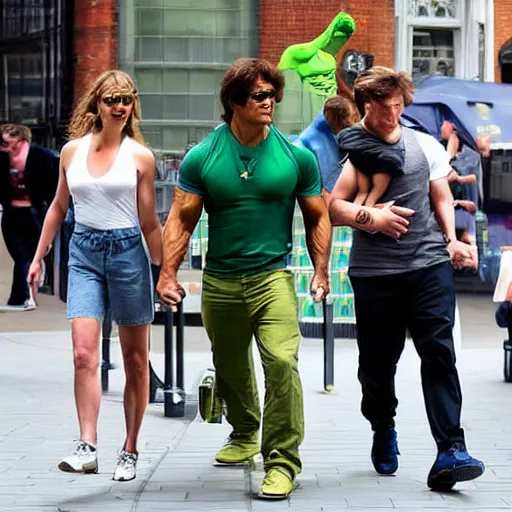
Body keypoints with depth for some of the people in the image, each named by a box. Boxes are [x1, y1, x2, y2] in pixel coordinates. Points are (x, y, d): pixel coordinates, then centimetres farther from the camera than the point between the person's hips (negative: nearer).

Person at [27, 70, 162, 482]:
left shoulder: (140, 156, -2)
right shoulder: (72, 151, 6)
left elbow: (149, 223, 1)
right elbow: (59, 207, 17)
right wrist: (39, 256, 17)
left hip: (127, 251, -2)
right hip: (84, 252, 2)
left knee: (135, 360, 5)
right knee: (84, 353, -13)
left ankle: (130, 451, 14)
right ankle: (87, 448, -16)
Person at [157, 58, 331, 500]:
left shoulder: (296, 156, -1)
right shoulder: (202, 157, -2)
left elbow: (317, 217, 9)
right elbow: (181, 220, 1)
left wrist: (321, 272, 1)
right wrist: (168, 274, -8)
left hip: (272, 277, -2)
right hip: (219, 282, 2)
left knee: (282, 361, -20)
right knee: (230, 369, 17)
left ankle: (282, 460, -12)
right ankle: (244, 436, 44)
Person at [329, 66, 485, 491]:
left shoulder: (425, 145, 11)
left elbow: (442, 198, 16)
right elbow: (334, 207, -2)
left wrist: (453, 240, 2)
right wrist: (370, 218, -18)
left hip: (429, 265, 1)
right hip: (374, 272, -1)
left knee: (439, 352, -10)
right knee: (377, 360, 6)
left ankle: (451, 450, -13)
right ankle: (383, 431, 34)